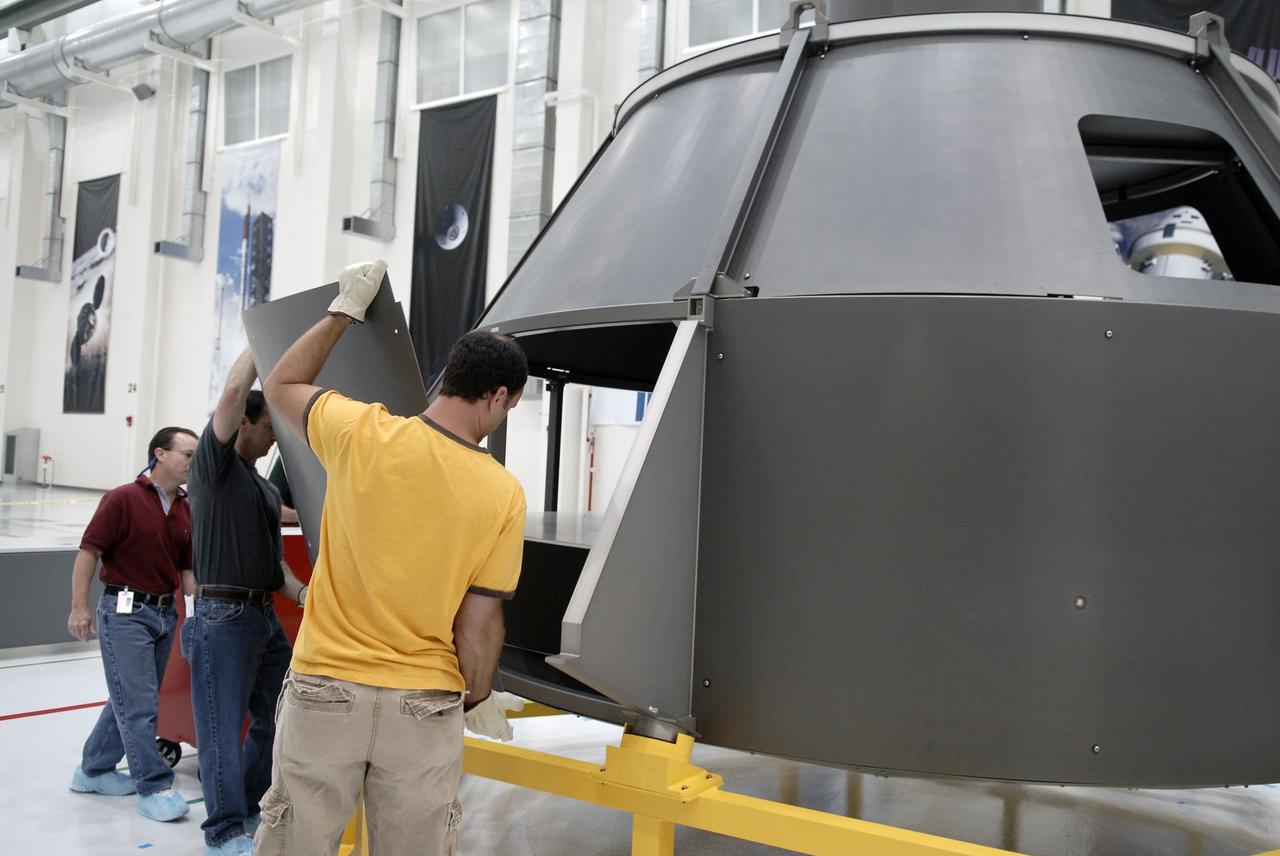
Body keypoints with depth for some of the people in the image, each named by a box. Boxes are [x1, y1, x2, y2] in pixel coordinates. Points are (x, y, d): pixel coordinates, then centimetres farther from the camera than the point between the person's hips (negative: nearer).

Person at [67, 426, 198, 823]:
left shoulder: (186, 511, 8)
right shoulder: (123, 499, -10)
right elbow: (88, 552, -10)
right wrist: (79, 607, -13)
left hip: (165, 612, 7)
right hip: (125, 610, -7)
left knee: (129, 699, 16)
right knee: (138, 704, -4)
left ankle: (94, 769, 32)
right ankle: (153, 786, 3)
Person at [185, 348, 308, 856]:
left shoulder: (267, 489, 19)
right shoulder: (214, 466, -4)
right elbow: (234, 390, -18)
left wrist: (299, 591, 2)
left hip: (265, 614, 8)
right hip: (224, 615, -8)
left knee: (277, 718, 13)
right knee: (224, 724, -1)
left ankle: (250, 807, 29)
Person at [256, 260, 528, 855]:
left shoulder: (361, 434, -11)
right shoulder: (503, 493, -11)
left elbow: (281, 385, 10)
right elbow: (479, 621, -6)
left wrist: (345, 309, 17)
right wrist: (479, 700, 11)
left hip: (324, 692, 1)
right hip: (424, 708, 0)